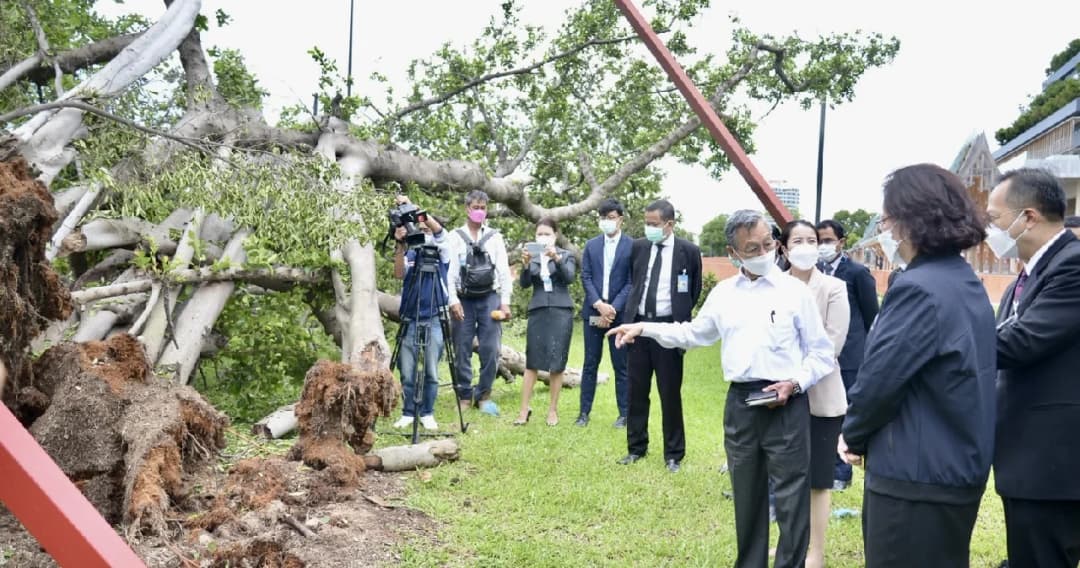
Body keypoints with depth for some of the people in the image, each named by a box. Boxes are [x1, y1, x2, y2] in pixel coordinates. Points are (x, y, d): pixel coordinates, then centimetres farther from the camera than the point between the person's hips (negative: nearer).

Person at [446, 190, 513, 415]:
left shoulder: (495, 237, 9)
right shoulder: (455, 237, 5)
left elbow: (504, 270, 7)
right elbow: (449, 270, 0)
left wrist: (505, 301, 0)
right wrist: (453, 300, -10)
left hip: (489, 298, 1)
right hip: (463, 300, -1)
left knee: (491, 350, -2)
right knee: (462, 351, 2)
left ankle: (483, 395, 11)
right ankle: (464, 396, 13)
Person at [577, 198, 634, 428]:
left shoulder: (632, 246, -2)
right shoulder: (591, 245, 10)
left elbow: (631, 282, -6)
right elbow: (586, 278, 4)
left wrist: (613, 308, -14)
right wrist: (599, 305, -11)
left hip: (619, 313, -3)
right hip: (593, 312, 3)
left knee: (621, 366, 3)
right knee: (590, 364, 7)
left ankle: (624, 414, 11)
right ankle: (584, 412, 12)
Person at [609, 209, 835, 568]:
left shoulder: (795, 291, -3)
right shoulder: (723, 293, 9)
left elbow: (822, 354, 1)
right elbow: (694, 333, 22)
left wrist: (795, 383, -14)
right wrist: (644, 328, 14)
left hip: (785, 405, -4)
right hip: (740, 403, 4)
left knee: (791, 500, 0)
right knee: (746, 497, 16)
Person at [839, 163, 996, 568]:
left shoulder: (919, 290, -21)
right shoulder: (967, 282, 11)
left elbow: (879, 378, -21)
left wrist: (853, 435, -1)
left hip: (918, 477, -10)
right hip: (958, 468, 10)